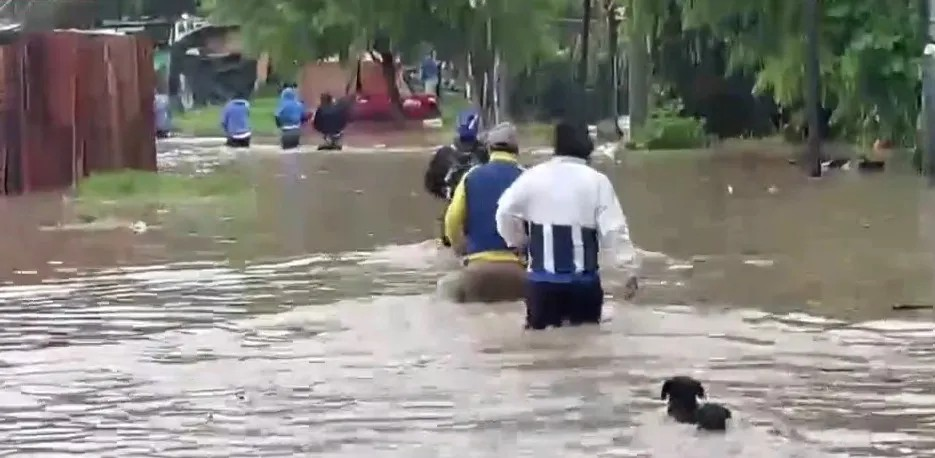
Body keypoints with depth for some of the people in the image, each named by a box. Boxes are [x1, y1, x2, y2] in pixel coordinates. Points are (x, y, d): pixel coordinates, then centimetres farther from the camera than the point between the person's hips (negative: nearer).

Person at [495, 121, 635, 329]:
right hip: (583, 279, -1)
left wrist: (518, 241, 23)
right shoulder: (597, 181, -5)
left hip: (542, 278, 1)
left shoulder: (533, 177, 0)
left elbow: (505, 213, 4)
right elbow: (614, 230, -8)